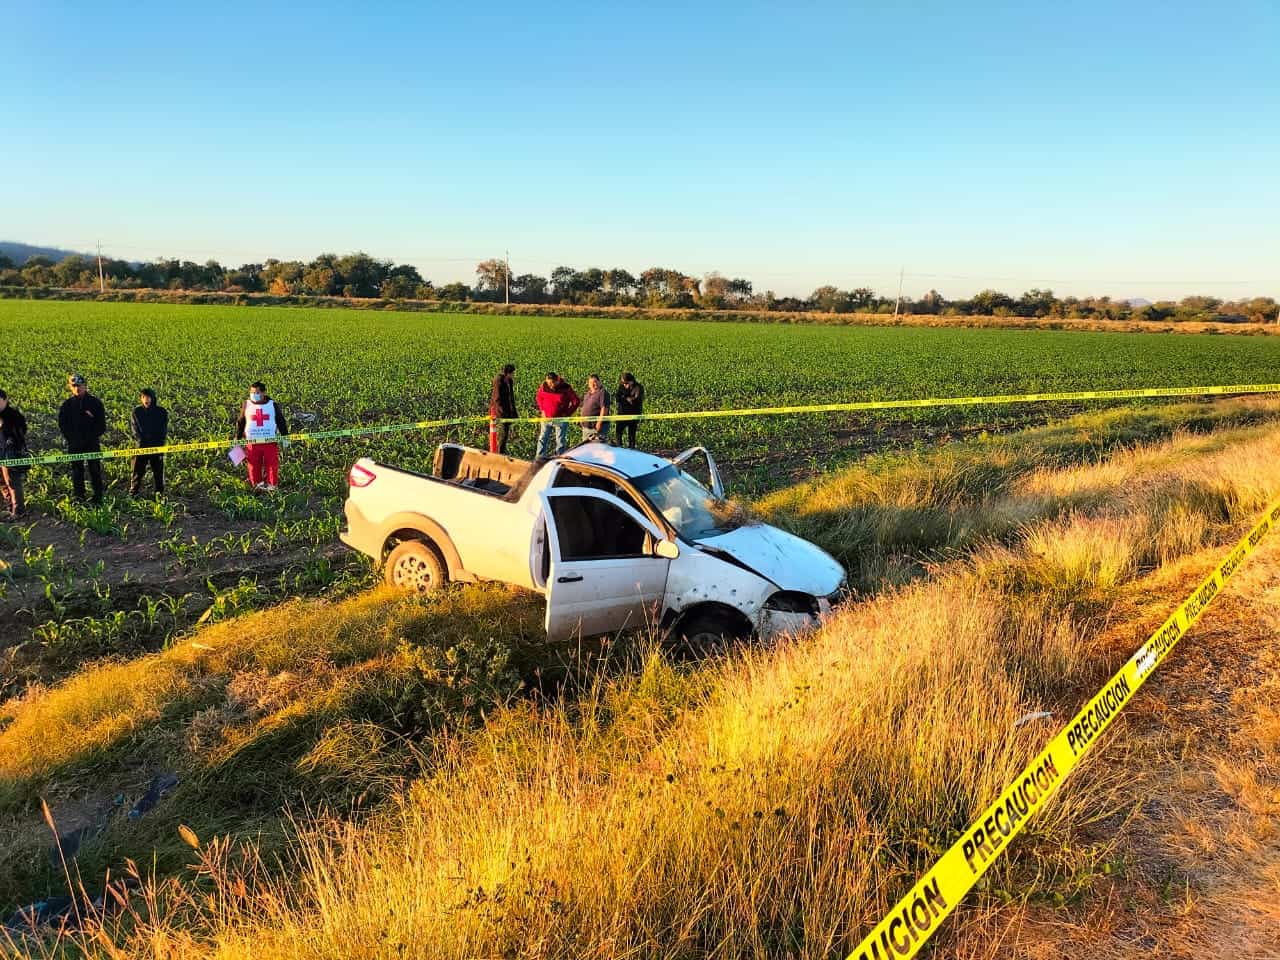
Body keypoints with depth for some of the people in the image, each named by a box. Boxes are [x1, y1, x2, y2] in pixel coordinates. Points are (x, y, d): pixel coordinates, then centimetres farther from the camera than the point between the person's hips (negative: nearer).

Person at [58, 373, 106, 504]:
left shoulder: (95, 402, 1)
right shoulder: (67, 404, 6)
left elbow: (101, 422, 3)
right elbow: (62, 423, 9)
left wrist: (96, 435, -7)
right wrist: (70, 437, -2)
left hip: (92, 442, -2)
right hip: (74, 444, 2)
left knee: (95, 469, -1)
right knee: (77, 470, 6)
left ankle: (98, 496, 6)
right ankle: (79, 497, 13)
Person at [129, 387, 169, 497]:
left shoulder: (161, 412, 0)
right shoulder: (136, 411, 3)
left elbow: (164, 430, 2)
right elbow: (133, 427, 1)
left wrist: (160, 442, -8)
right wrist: (140, 439, -10)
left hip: (157, 446, 0)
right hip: (142, 445, 0)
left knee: (158, 470, 7)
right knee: (138, 469, 2)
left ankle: (160, 492, 17)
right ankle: (134, 492, 12)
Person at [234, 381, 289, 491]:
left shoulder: (273, 405, 4)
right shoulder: (246, 405, 6)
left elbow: (281, 422, 11)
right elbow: (240, 423, 11)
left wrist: (285, 437, 6)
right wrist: (237, 440, 9)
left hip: (270, 442, -1)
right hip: (252, 444, 1)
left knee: (272, 465, -2)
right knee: (254, 466, 2)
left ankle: (272, 485, 9)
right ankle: (257, 485, 13)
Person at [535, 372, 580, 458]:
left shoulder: (566, 388, -12)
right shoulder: (544, 387, -3)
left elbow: (576, 401, -5)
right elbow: (539, 397, 17)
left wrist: (567, 413, -8)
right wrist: (542, 410, 8)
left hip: (560, 419, -3)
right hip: (546, 418, 3)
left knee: (560, 441, 2)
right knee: (542, 439, 5)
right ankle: (540, 458, 12)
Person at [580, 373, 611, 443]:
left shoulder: (602, 392, -12)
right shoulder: (588, 393, 15)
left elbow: (604, 408, -19)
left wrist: (599, 422, -23)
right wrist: (582, 420, 20)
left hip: (597, 425, -9)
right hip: (586, 426, 9)